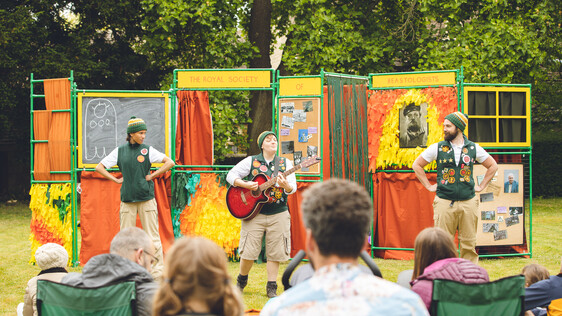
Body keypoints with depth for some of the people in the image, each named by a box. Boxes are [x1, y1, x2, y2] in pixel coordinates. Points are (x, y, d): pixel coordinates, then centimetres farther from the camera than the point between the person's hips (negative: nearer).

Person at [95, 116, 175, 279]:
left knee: (153, 237, -2)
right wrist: (116, 180, 2)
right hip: (127, 200, 1)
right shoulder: (119, 151, 6)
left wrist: (152, 176, -5)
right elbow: (99, 167, 12)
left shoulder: (148, 150, 2)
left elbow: (170, 162, -3)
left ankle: (157, 272, 1)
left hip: (147, 199, -1)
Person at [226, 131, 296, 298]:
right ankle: (242, 280, 23)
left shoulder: (285, 163, 7)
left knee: (274, 253, 1)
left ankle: (271, 287, 12)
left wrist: (285, 185, -23)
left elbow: (293, 188, 0)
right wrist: (245, 184, -14)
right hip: (254, 213, -1)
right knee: (248, 252, -2)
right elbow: (231, 175, 3)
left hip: (278, 214, 1)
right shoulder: (251, 161, 3)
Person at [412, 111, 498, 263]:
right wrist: (429, 186, 8)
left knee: (469, 243, 3)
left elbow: (493, 166, 18)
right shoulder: (437, 148, 3)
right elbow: (417, 165, 13)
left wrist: (481, 186, 12)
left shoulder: (474, 148, 5)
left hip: (468, 201, 1)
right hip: (444, 202, -1)